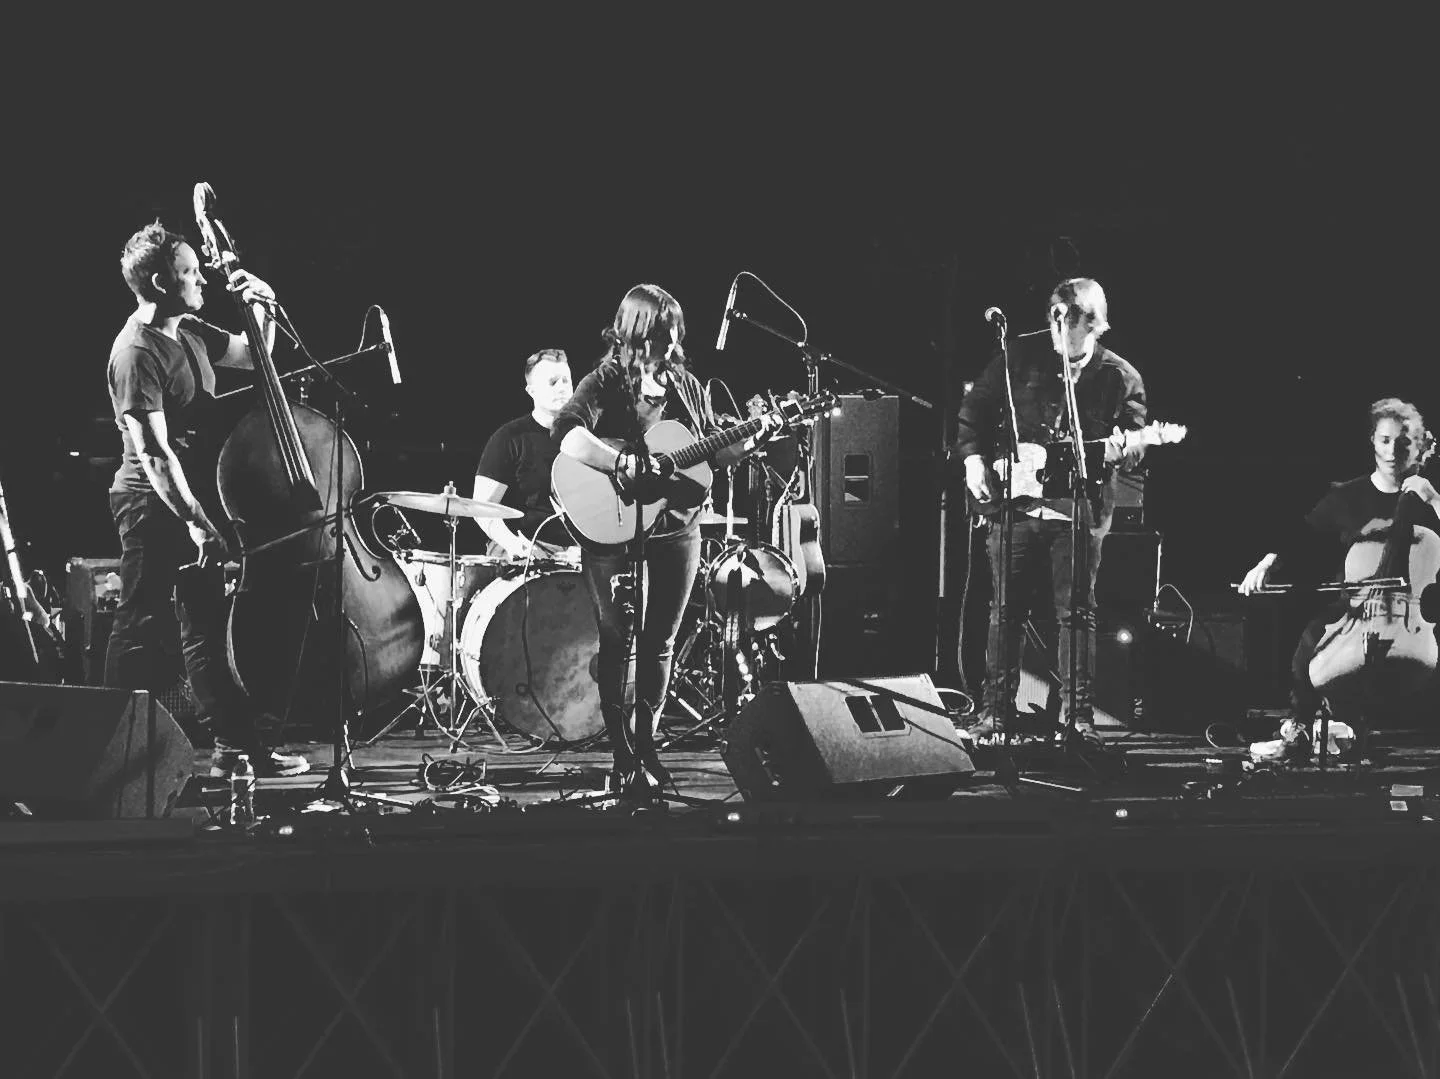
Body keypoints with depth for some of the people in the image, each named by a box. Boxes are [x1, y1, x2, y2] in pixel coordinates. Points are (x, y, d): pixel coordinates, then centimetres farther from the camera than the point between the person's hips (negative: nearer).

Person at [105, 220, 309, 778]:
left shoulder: (189, 333, 9)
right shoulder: (137, 351, -18)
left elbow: (252, 355, 26)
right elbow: (153, 450, -23)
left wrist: (264, 311, 6)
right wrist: (193, 520, -27)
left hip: (195, 498, 9)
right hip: (153, 504, -9)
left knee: (210, 625, 12)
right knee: (143, 635, -5)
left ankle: (236, 745, 16)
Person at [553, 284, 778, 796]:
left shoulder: (686, 385, 8)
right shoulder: (605, 383, -10)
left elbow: (712, 454, 16)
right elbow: (567, 435, -28)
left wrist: (754, 440, -1)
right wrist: (628, 465, -34)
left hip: (675, 532, 5)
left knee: (659, 643, 12)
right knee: (616, 643, -1)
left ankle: (645, 742, 25)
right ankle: (624, 758, 4)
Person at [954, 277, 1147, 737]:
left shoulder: (1121, 378, 1)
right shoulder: (1021, 356, 3)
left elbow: (1135, 442, -1)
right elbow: (974, 409, 11)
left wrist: (1122, 450, -24)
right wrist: (973, 458, 0)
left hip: (1079, 511, -1)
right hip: (1016, 503, 1)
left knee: (1074, 611, -2)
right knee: (1007, 608, 4)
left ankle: (1079, 712, 4)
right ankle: (995, 707, 12)